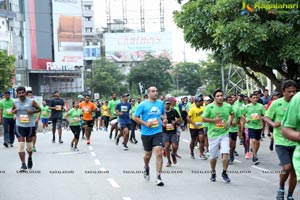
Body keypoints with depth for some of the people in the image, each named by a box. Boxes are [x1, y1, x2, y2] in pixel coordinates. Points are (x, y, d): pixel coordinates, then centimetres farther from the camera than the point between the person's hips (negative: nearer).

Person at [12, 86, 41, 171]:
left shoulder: (31, 101, -6)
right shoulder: (15, 102, 1)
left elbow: (39, 109, 2)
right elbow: (13, 110, 17)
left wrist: (33, 111, -18)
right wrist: (13, 111, -7)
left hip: (30, 125, -1)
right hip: (19, 125, 1)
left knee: (29, 143, 12)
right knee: (21, 144, -10)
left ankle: (30, 158, 43)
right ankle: (23, 164, -8)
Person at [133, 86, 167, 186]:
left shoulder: (160, 103, 6)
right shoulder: (143, 105, -6)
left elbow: (164, 113, 23)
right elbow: (135, 117, -4)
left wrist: (164, 119, 1)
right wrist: (145, 123, -15)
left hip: (158, 132, 1)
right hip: (146, 133, -1)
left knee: (159, 153, -13)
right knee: (148, 154, 12)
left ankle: (158, 177, -10)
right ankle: (146, 168, 46)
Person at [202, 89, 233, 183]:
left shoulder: (228, 106, 1)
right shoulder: (209, 107, -8)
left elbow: (232, 114, 22)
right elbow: (203, 119, -3)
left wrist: (229, 122, 5)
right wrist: (213, 120, -17)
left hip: (224, 134, 1)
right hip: (213, 134, -1)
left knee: (226, 153, -13)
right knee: (213, 156, 8)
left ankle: (224, 173, 3)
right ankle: (213, 173, 32)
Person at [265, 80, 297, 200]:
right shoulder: (276, 104, -6)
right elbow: (266, 117, 2)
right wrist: (273, 124, -18)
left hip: (295, 142, 3)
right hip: (281, 142, -3)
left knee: (294, 171, 7)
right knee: (287, 167, -17)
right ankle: (281, 189, 10)